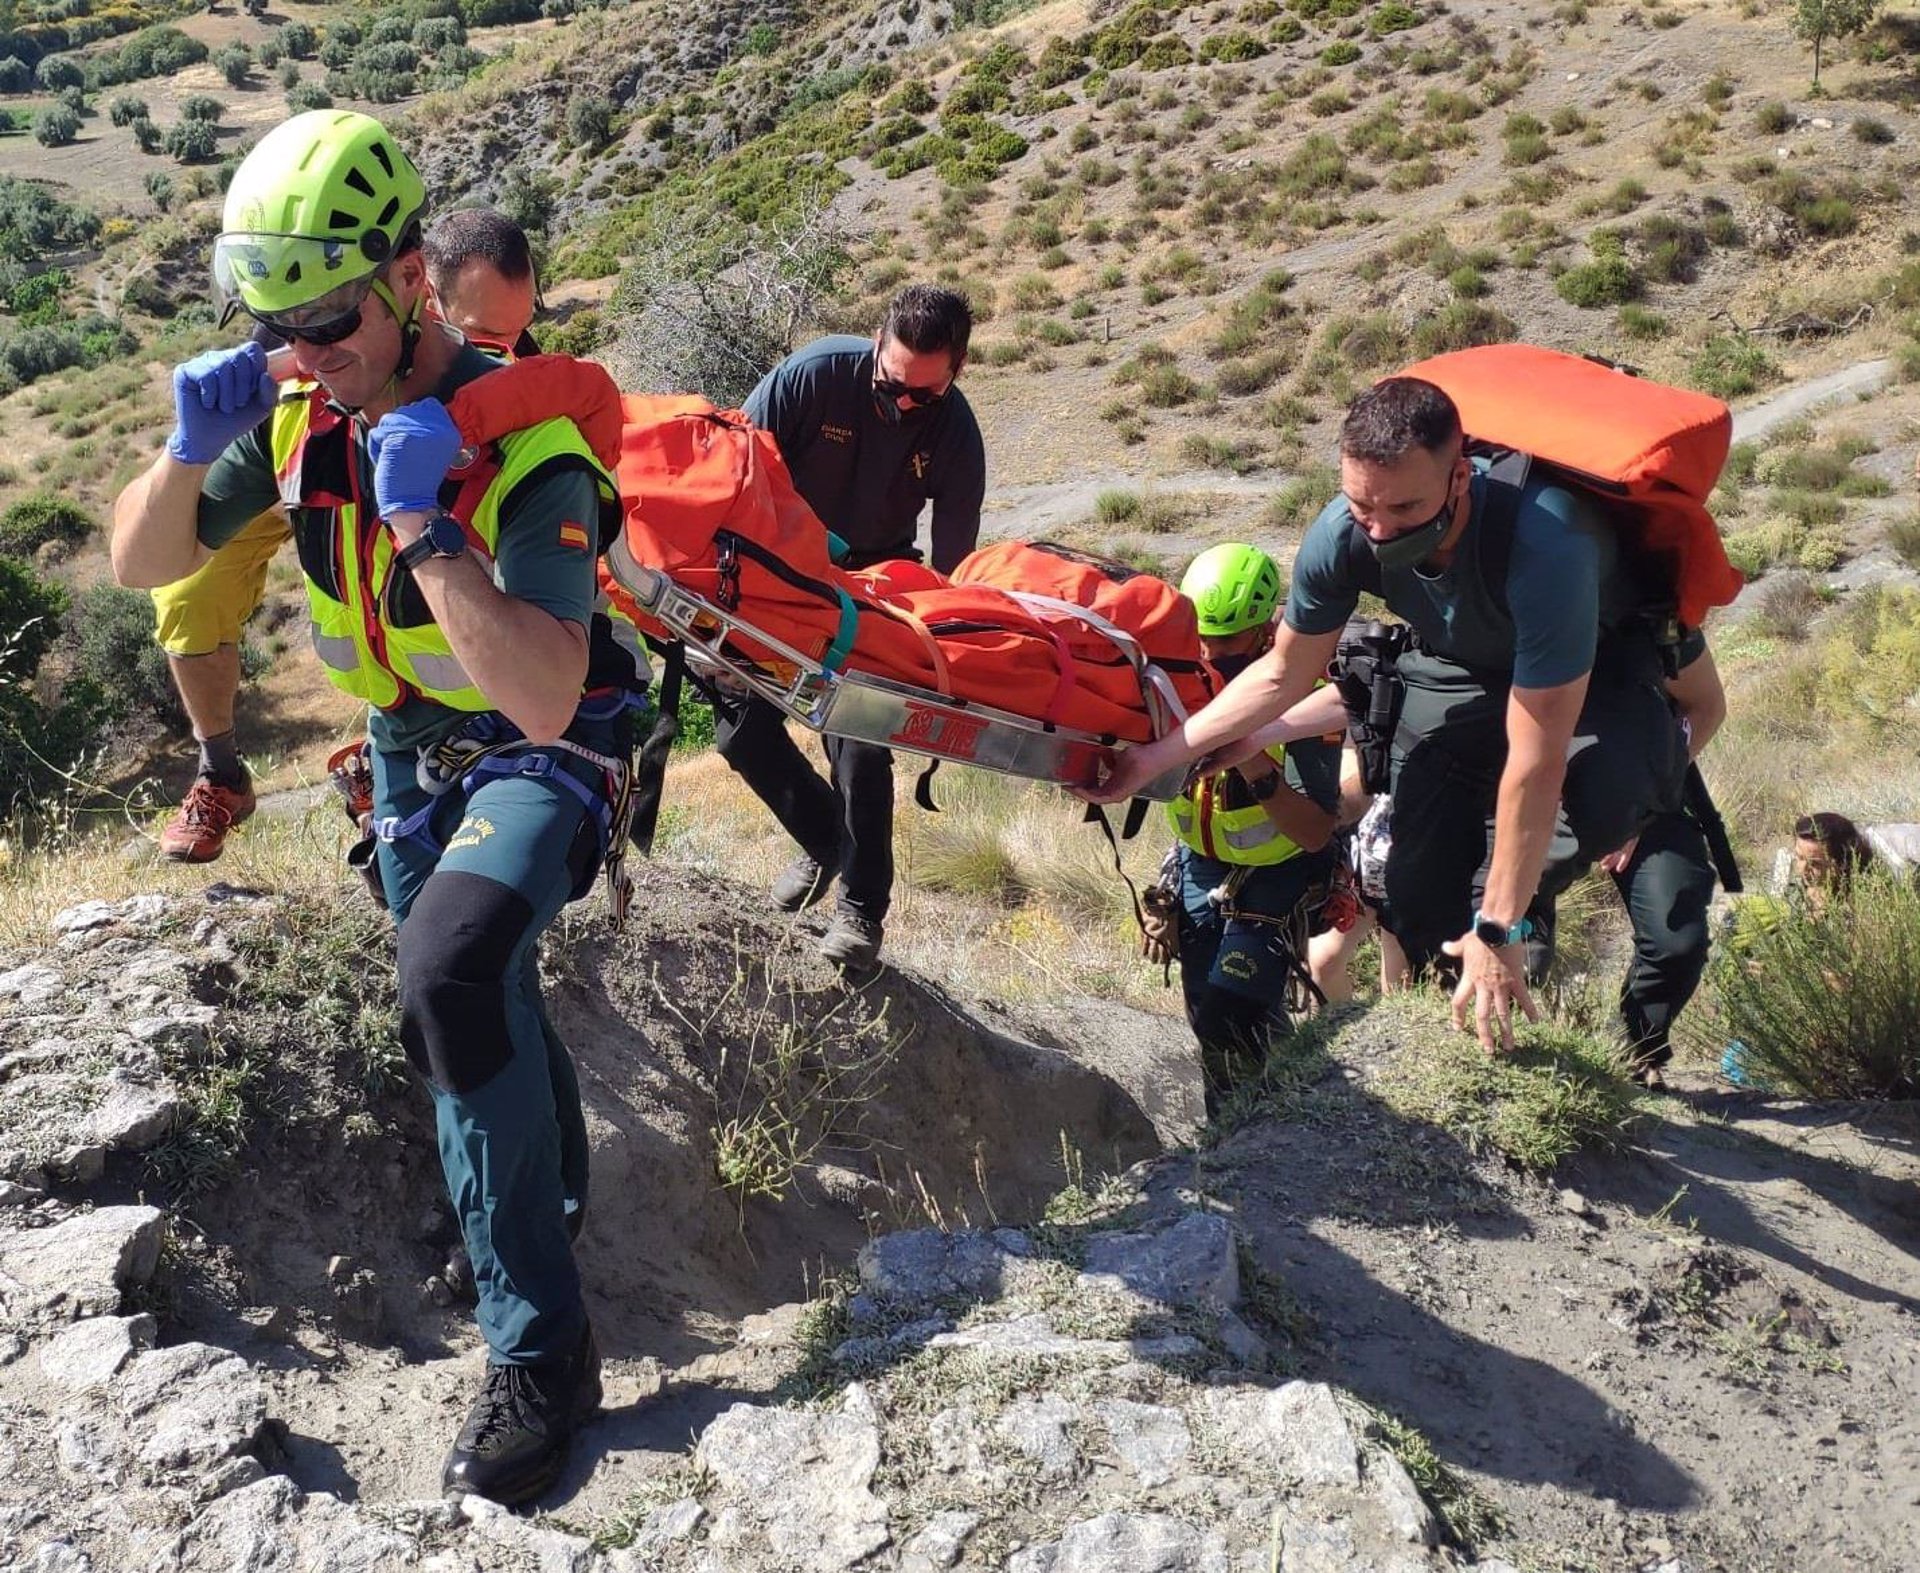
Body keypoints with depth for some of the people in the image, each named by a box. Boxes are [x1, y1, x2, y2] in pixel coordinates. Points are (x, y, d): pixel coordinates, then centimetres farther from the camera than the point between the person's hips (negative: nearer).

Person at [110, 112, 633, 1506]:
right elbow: (142, 566, -2)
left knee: (449, 979, -30)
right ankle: (557, 1191, 49)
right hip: (410, 749, 7)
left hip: (541, 756, -7)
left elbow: (539, 700, -39)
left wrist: (424, 520, -42)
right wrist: (191, 448, -21)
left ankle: (541, 1352, -19)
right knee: (477, 1000, 20)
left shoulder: (525, 446, -30)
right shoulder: (299, 416, -10)